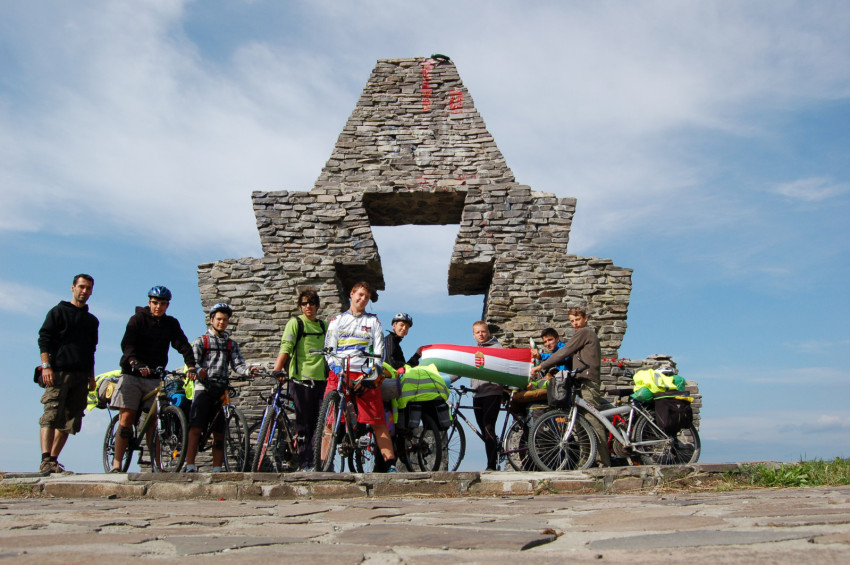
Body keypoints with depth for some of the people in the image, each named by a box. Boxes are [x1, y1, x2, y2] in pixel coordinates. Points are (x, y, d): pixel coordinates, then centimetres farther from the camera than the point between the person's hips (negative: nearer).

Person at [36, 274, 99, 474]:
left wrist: (91, 376, 18)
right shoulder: (58, 312, 7)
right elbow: (44, 339, -1)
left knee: (70, 421, 2)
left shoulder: (92, 320, 24)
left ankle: (53, 459, 8)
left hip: (81, 376, 5)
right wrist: (46, 366, -12)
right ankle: (46, 461, -19)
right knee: (51, 416, -14)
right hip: (59, 373, -5)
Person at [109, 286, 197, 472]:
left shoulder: (171, 324, 9)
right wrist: (135, 363, -35)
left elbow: (183, 345, -3)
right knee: (126, 418, -7)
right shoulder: (138, 319, -1)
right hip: (132, 375, -2)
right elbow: (127, 344, -16)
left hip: (155, 378, 3)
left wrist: (191, 366, -21)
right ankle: (117, 464, -2)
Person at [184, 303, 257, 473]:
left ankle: (217, 469, 5)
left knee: (219, 432, 2)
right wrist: (198, 371, -26)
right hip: (204, 388, -3)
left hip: (222, 390, 3)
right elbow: (193, 361, -3)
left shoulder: (231, 344, 19)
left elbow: (238, 364, 6)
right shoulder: (201, 341, 10)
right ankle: (190, 467, -14)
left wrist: (248, 371, -16)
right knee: (196, 428, -13)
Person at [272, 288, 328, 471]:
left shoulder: (323, 325, 17)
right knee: (304, 423, -1)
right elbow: (285, 349, -8)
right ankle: (305, 463, 5)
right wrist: (275, 372, -17)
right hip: (301, 378, -4)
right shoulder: (295, 323, 2)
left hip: (320, 379, 4)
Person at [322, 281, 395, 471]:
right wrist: (337, 369, -8)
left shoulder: (373, 321, 17)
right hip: (339, 374, 1)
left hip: (365, 376, -1)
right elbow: (329, 349, 9)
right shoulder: (337, 320, 18)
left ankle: (390, 465, -7)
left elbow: (379, 351, 9)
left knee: (379, 422, -8)